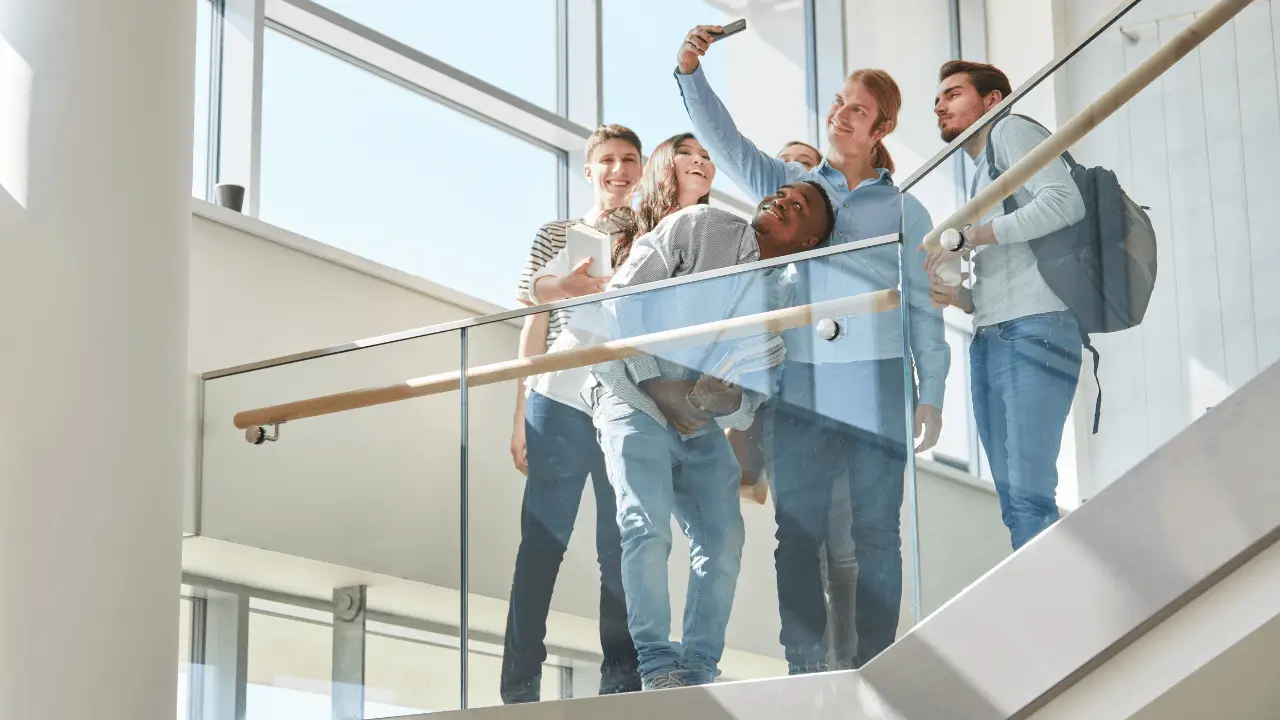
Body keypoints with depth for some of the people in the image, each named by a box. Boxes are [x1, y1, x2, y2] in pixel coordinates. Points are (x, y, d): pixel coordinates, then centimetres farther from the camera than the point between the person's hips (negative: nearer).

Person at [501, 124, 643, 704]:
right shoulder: (555, 236, 11)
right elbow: (534, 328, 8)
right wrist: (521, 416, 1)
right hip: (560, 408, -1)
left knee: (621, 549, 2)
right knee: (541, 546, -4)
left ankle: (621, 682, 7)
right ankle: (520, 685, -4)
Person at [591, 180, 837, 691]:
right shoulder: (700, 227, -8)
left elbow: (758, 394, 3)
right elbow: (623, 297, -12)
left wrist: (730, 401, -21)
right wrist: (653, 383, -14)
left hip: (702, 427, 5)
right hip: (635, 400, -5)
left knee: (723, 540, -4)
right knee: (647, 525, -19)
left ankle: (698, 669, 4)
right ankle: (657, 664, -14)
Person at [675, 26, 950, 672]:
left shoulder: (905, 211, 12)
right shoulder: (788, 186, 14)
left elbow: (924, 308, 10)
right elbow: (722, 139, 4)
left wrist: (932, 394, 3)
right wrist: (690, 71, -12)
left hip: (876, 383, -1)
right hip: (801, 383, 1)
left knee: (876, 531, -1)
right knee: (797, 531, -2)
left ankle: (873, 665, 4)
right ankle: (804, 668, 1)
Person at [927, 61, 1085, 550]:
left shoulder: (1012, 130, 6)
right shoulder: (981, 176, 29)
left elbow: (1065, 202, -12)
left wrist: (966, 237, -11)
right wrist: (954, 297, 6)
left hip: (1034, 331, -9)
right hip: (990, 340, 9)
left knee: (1029, 495, -17)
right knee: (1012, 500, 1)